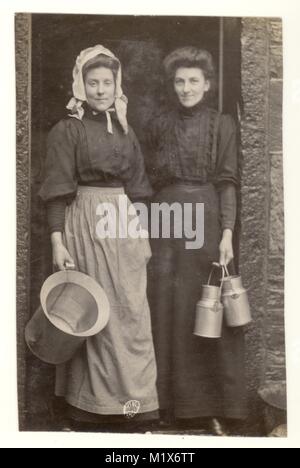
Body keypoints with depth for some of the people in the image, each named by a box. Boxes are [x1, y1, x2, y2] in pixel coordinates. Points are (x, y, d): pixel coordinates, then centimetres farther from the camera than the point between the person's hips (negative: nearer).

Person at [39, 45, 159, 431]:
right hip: (86, 225, -5)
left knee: (132, 313, 6)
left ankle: (134, 400, 18)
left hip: (125, 226, 5)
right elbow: (58, 192, -8)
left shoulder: (125, 130, 14)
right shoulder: (67, 130, -2)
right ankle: (93, 403, 12)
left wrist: (143, 232, 12)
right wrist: (57, 241, -15)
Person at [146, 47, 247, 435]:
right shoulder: (159, 124, 11)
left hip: (206, 220, -2)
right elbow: (150, 179, 11)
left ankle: (213, 405, 9)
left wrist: (227, 233, -12)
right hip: (165, 223, 2)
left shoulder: (222, 125, 4)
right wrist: (147, 225, 5)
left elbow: (227, 182, -2)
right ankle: (171, 402, 15)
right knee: (167, 309, 3)